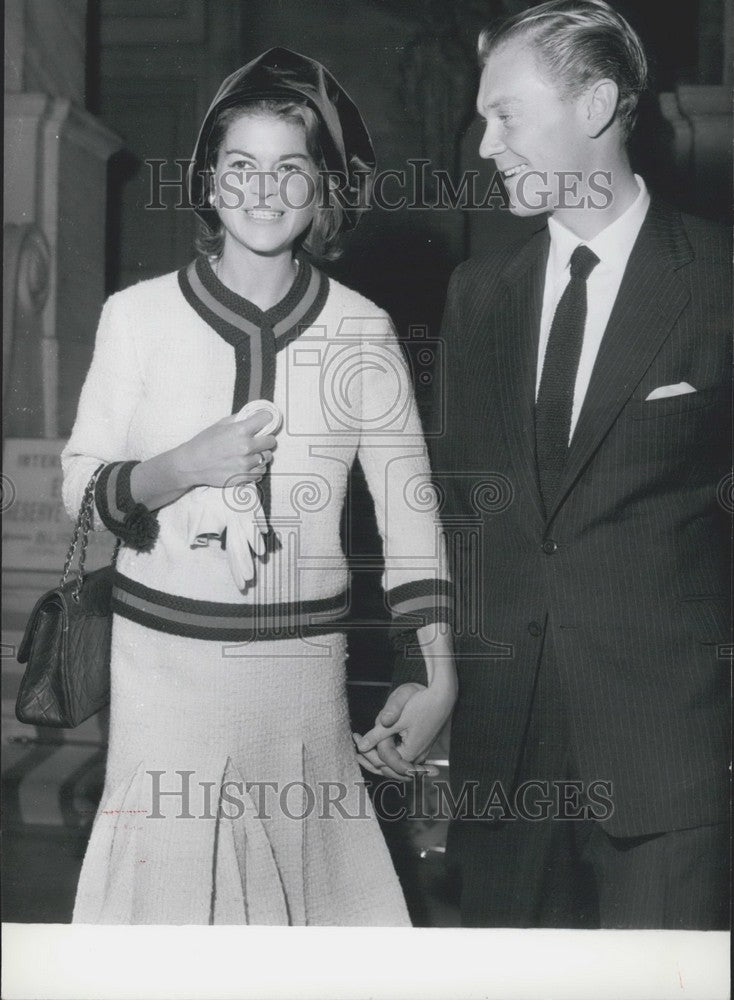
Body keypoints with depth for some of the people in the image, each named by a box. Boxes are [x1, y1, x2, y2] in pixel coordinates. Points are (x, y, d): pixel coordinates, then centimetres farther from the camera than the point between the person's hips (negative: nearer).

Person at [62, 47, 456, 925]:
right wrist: (179, 468, -16)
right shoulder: (139, 315, -2)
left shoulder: (362, 331, 0)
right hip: (164, 649, 0)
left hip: (303, 656, 1)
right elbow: (79, 489, 3)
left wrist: (439, 672, -5)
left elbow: (409, 506, 1)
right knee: (167, 870, 3)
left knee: (307, 866, 5)